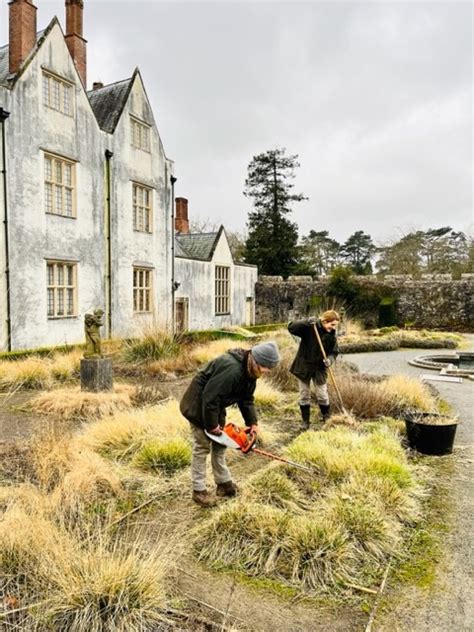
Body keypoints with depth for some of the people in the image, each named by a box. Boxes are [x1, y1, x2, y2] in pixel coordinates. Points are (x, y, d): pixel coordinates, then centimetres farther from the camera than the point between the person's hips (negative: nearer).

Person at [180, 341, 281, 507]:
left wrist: (252, 422, -4)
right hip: (199, 406, -9)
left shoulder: (250, 372, -5)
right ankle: (199, 491, 9)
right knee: (202, 446, -2)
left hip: (216, 406, 10)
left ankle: (224, 483, 26)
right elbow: (210, 398, -34)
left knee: (220, 443, 14)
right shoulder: (232, 370, -37)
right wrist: (212, 425, -23)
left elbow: (247, 399, 5)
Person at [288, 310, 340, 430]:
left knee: (322, 395, 6)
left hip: (319, 368, 2)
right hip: (303, 366, -2)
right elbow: (291, 327, -25)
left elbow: (333, 352, -1)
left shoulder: (332, 335, -6)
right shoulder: (309, 327, -17)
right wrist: (307, 322, -37)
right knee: (304, 395, 8)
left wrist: (329, 360, -23)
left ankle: (327, 419, 26)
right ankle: (305, 421, 22)